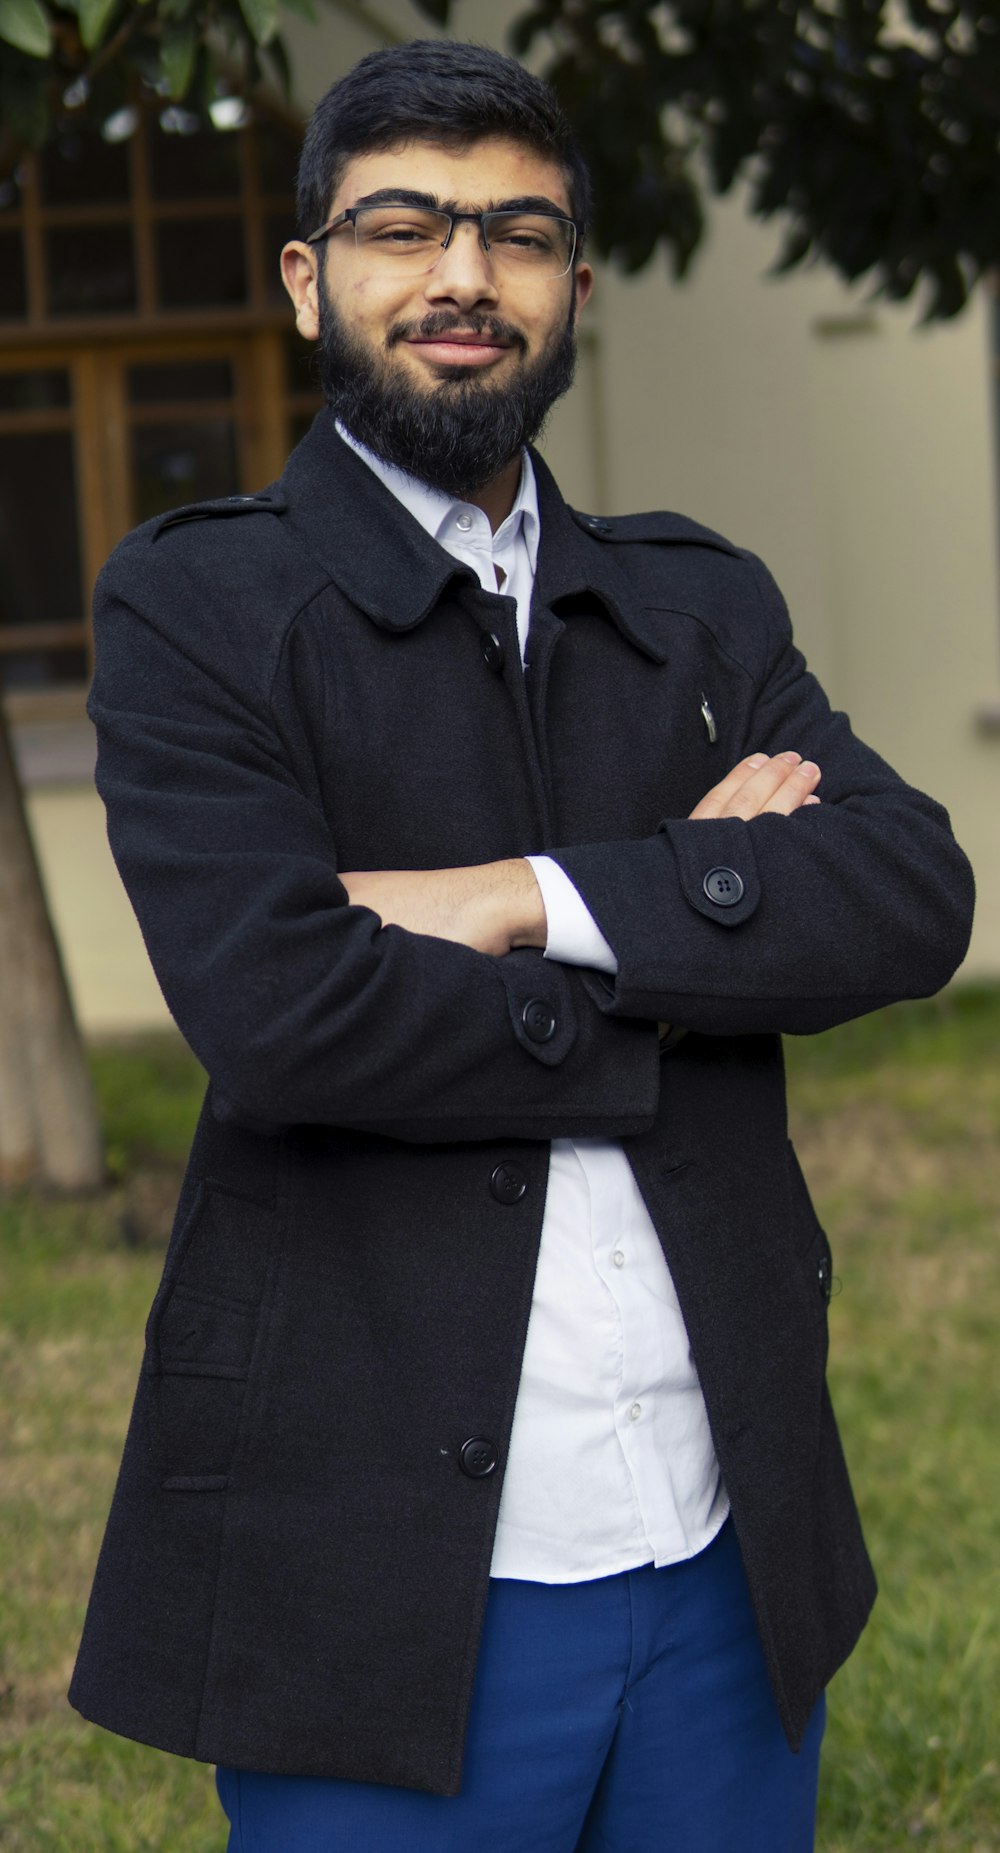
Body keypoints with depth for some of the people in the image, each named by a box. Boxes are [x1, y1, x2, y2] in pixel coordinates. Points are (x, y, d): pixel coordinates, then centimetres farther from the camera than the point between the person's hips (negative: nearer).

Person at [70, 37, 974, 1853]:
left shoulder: (702, 600, 12)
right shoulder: (192, 603, -2)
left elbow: (914, 895, -5)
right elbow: (277, 1001, -18)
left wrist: (543, 900, -16)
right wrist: (687, 919, -8)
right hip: (386, 1566, -4)